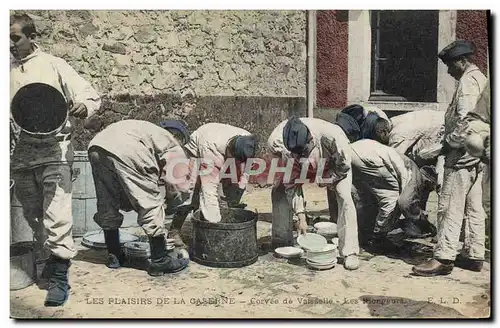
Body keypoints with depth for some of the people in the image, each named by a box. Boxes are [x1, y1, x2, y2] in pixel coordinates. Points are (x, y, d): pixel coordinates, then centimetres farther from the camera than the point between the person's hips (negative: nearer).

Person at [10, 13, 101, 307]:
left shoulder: (53, 65, 3)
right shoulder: (9, 71, 14)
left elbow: (92, 96, -2)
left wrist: (84, 106, -24)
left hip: (53, 150, -5)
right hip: (21, 153, 5)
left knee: (56, 214, -10)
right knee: (33, 214, 14)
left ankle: (59, 275, -4)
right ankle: (52, 256, 33)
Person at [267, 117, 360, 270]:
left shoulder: (333, 136, -43)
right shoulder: (287, 149, -34)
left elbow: (343, 167, -23)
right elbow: (291, 184, -24)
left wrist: (324, 180, -22)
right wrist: (300, 215, -26)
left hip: (335, 166, -3)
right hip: (307, 166, 3)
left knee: (344, 198, -24)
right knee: (278, 191, -10)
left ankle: (350, 253, -16)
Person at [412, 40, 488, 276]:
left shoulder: (468, 81, -11)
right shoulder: (481, 79, 19)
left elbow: (465, 119, -23)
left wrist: (450, 142, -11)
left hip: (462, 155, -10)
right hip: (476, 154, 10)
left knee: (450, 208, -8)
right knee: (474, 208, 12)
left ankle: (443, 258, -5)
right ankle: (474, 256, 20)